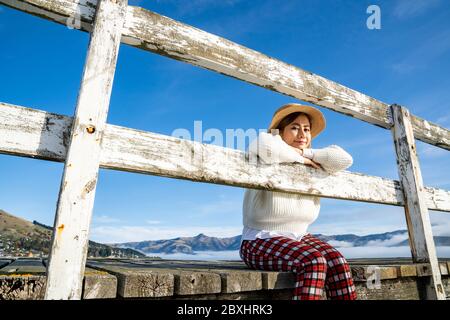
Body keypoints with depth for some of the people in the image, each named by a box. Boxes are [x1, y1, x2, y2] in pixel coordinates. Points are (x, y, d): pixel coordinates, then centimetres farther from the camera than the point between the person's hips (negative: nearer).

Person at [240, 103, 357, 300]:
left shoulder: (311, 167, 5)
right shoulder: (267, 163, -13)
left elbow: (344, 159, -9)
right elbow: (263, 144, -37)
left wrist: (305, 152, -13)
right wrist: (299, 157, -22)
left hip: (299, 239, 6)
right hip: (260, 243, -6)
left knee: (337, 261, -20)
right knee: (313, 262, -30)